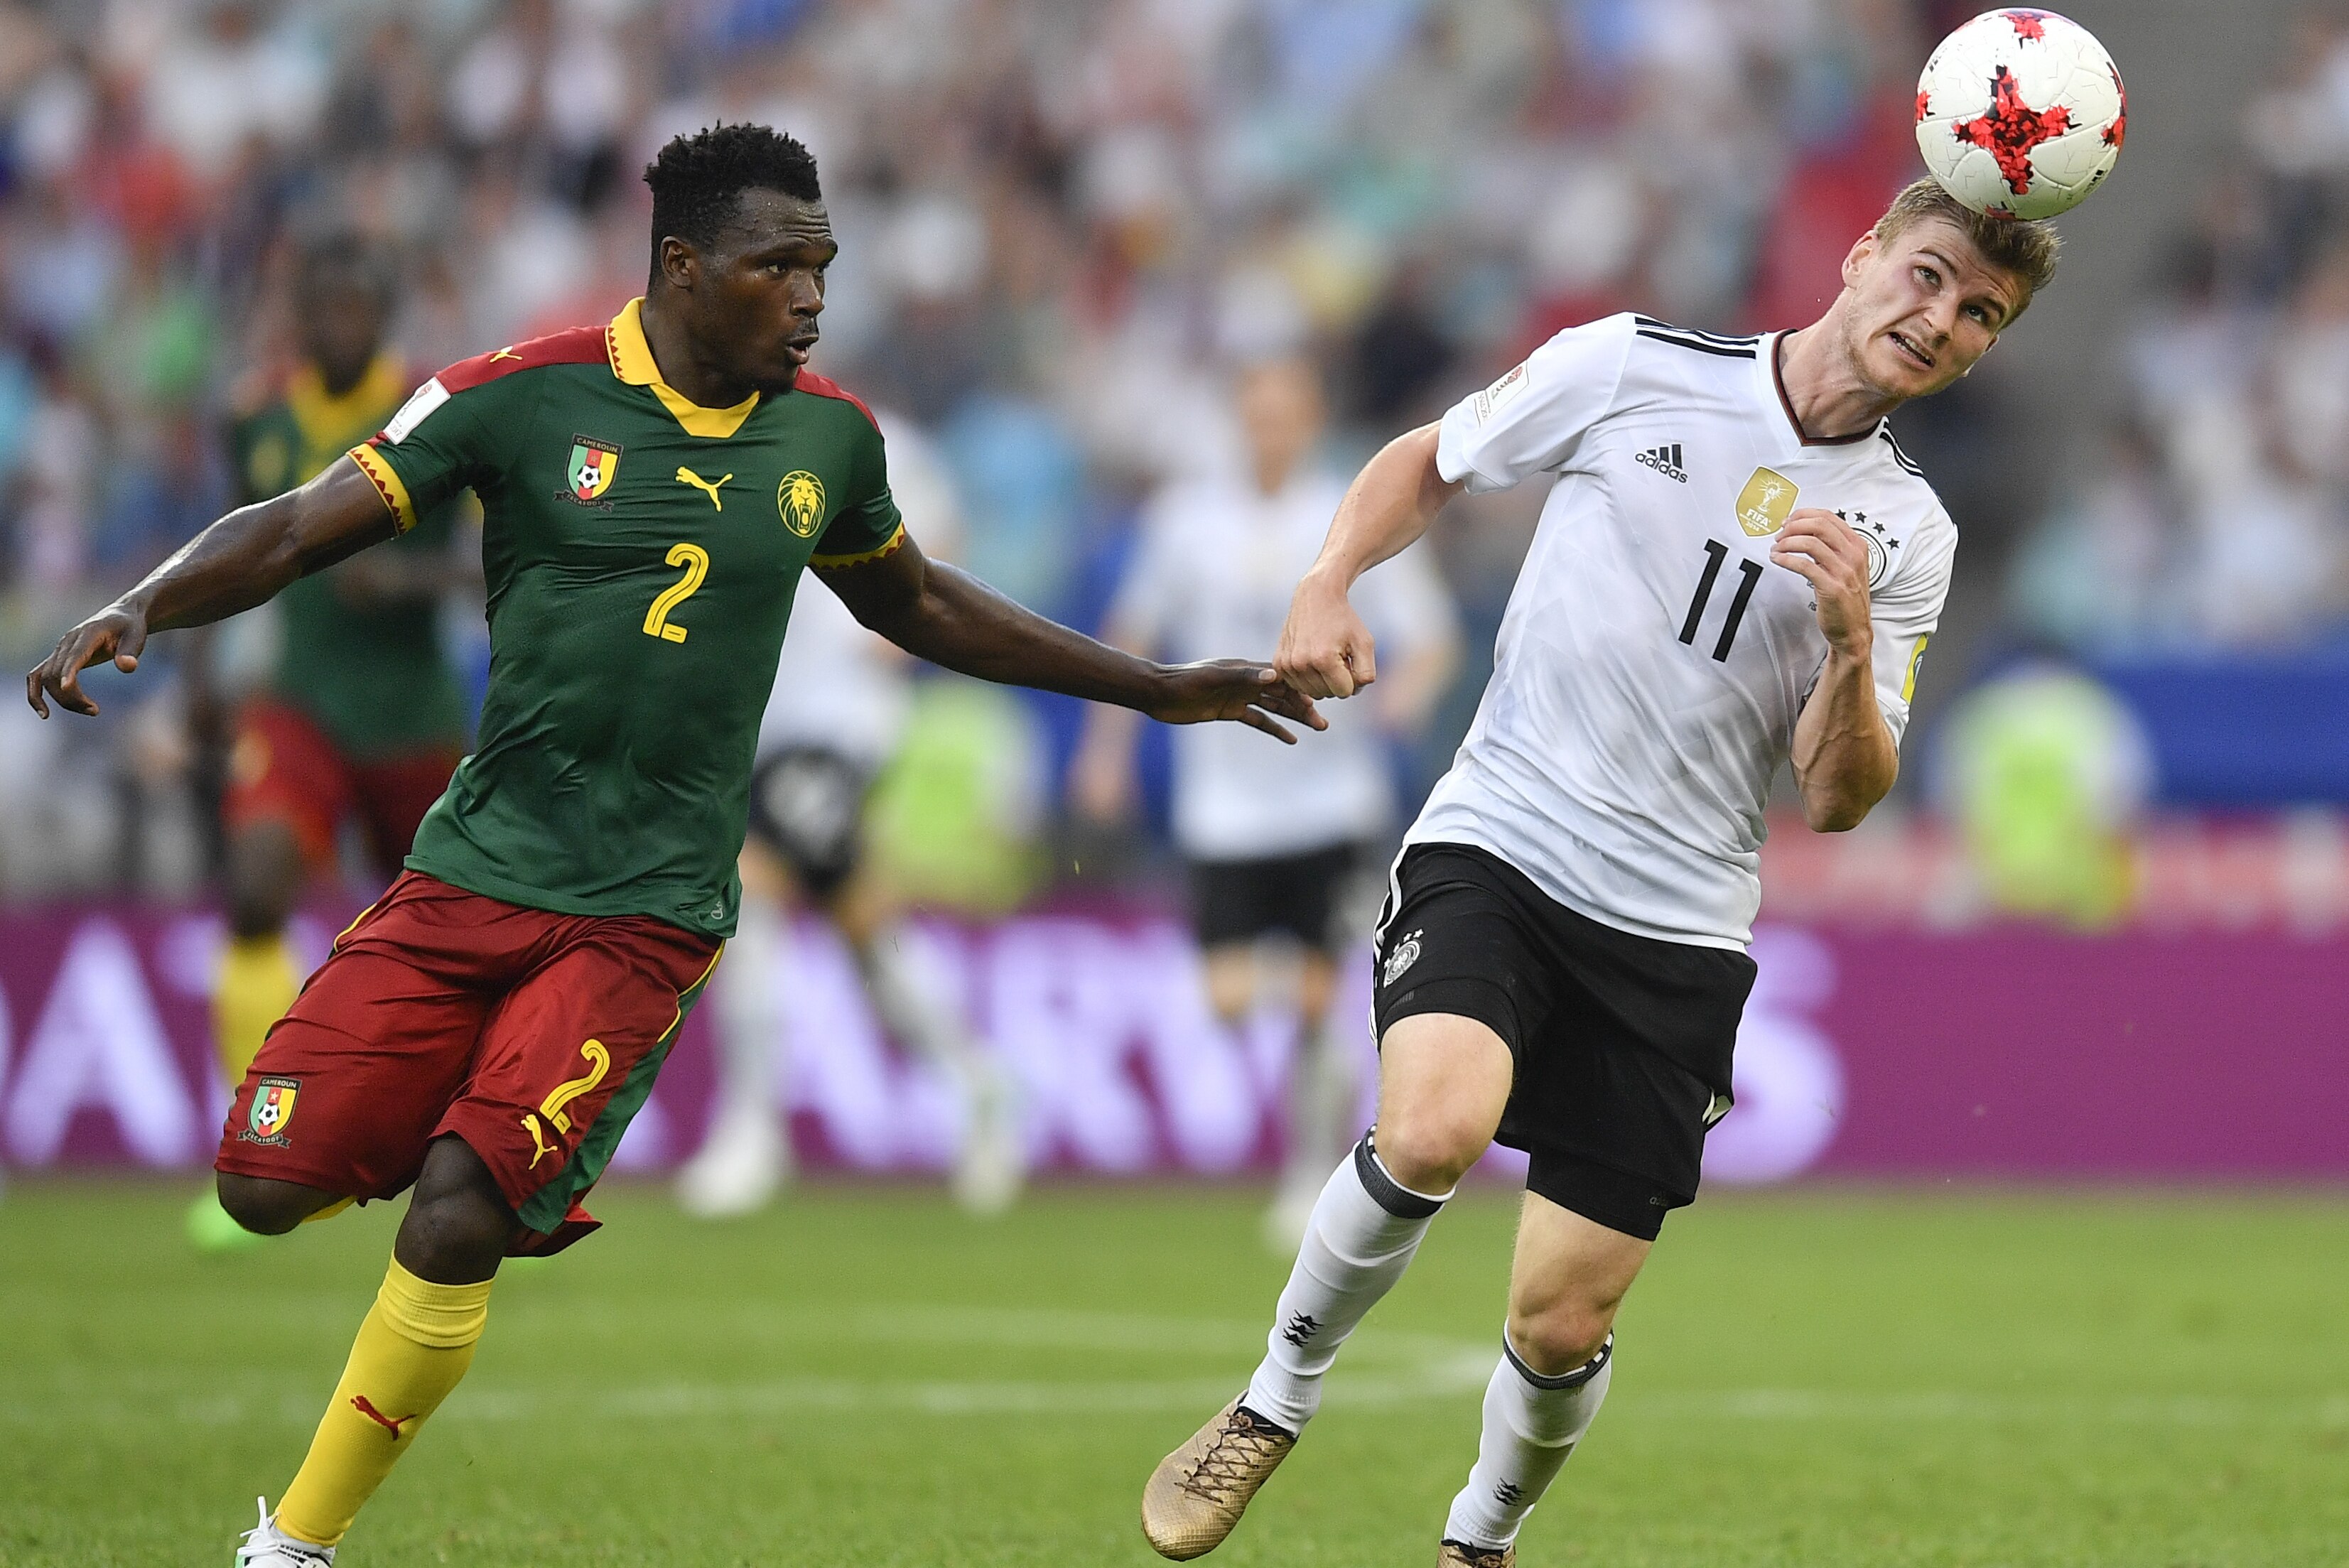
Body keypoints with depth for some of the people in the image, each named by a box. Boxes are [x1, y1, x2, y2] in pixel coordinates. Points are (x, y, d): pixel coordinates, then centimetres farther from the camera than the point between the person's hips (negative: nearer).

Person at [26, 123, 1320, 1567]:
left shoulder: (829, 437, 5)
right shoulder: (524, 395, -6)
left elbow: (917, 605, 24)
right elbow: (301, 529, -5)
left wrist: (1156, 687, 28)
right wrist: (138, 611, -23)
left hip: (647, 916, 0)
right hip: (473, 872, 0)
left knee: (454, 1227, -17)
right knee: (269, 1184, -8)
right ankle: (512, 1165, 23)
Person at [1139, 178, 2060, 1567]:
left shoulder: (1907, 537, 5)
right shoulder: (1632, 368, 0)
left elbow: (1838, 801, 1)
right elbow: (1428, 463, 15)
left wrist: (1851, 644, -17)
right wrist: (1328, 585, -3)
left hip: (1680, 931, 2)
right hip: (1495, 843, -2)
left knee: (1563, 1324, -2)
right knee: (1433, 1132, -32)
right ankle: (1277, 1402, -6)